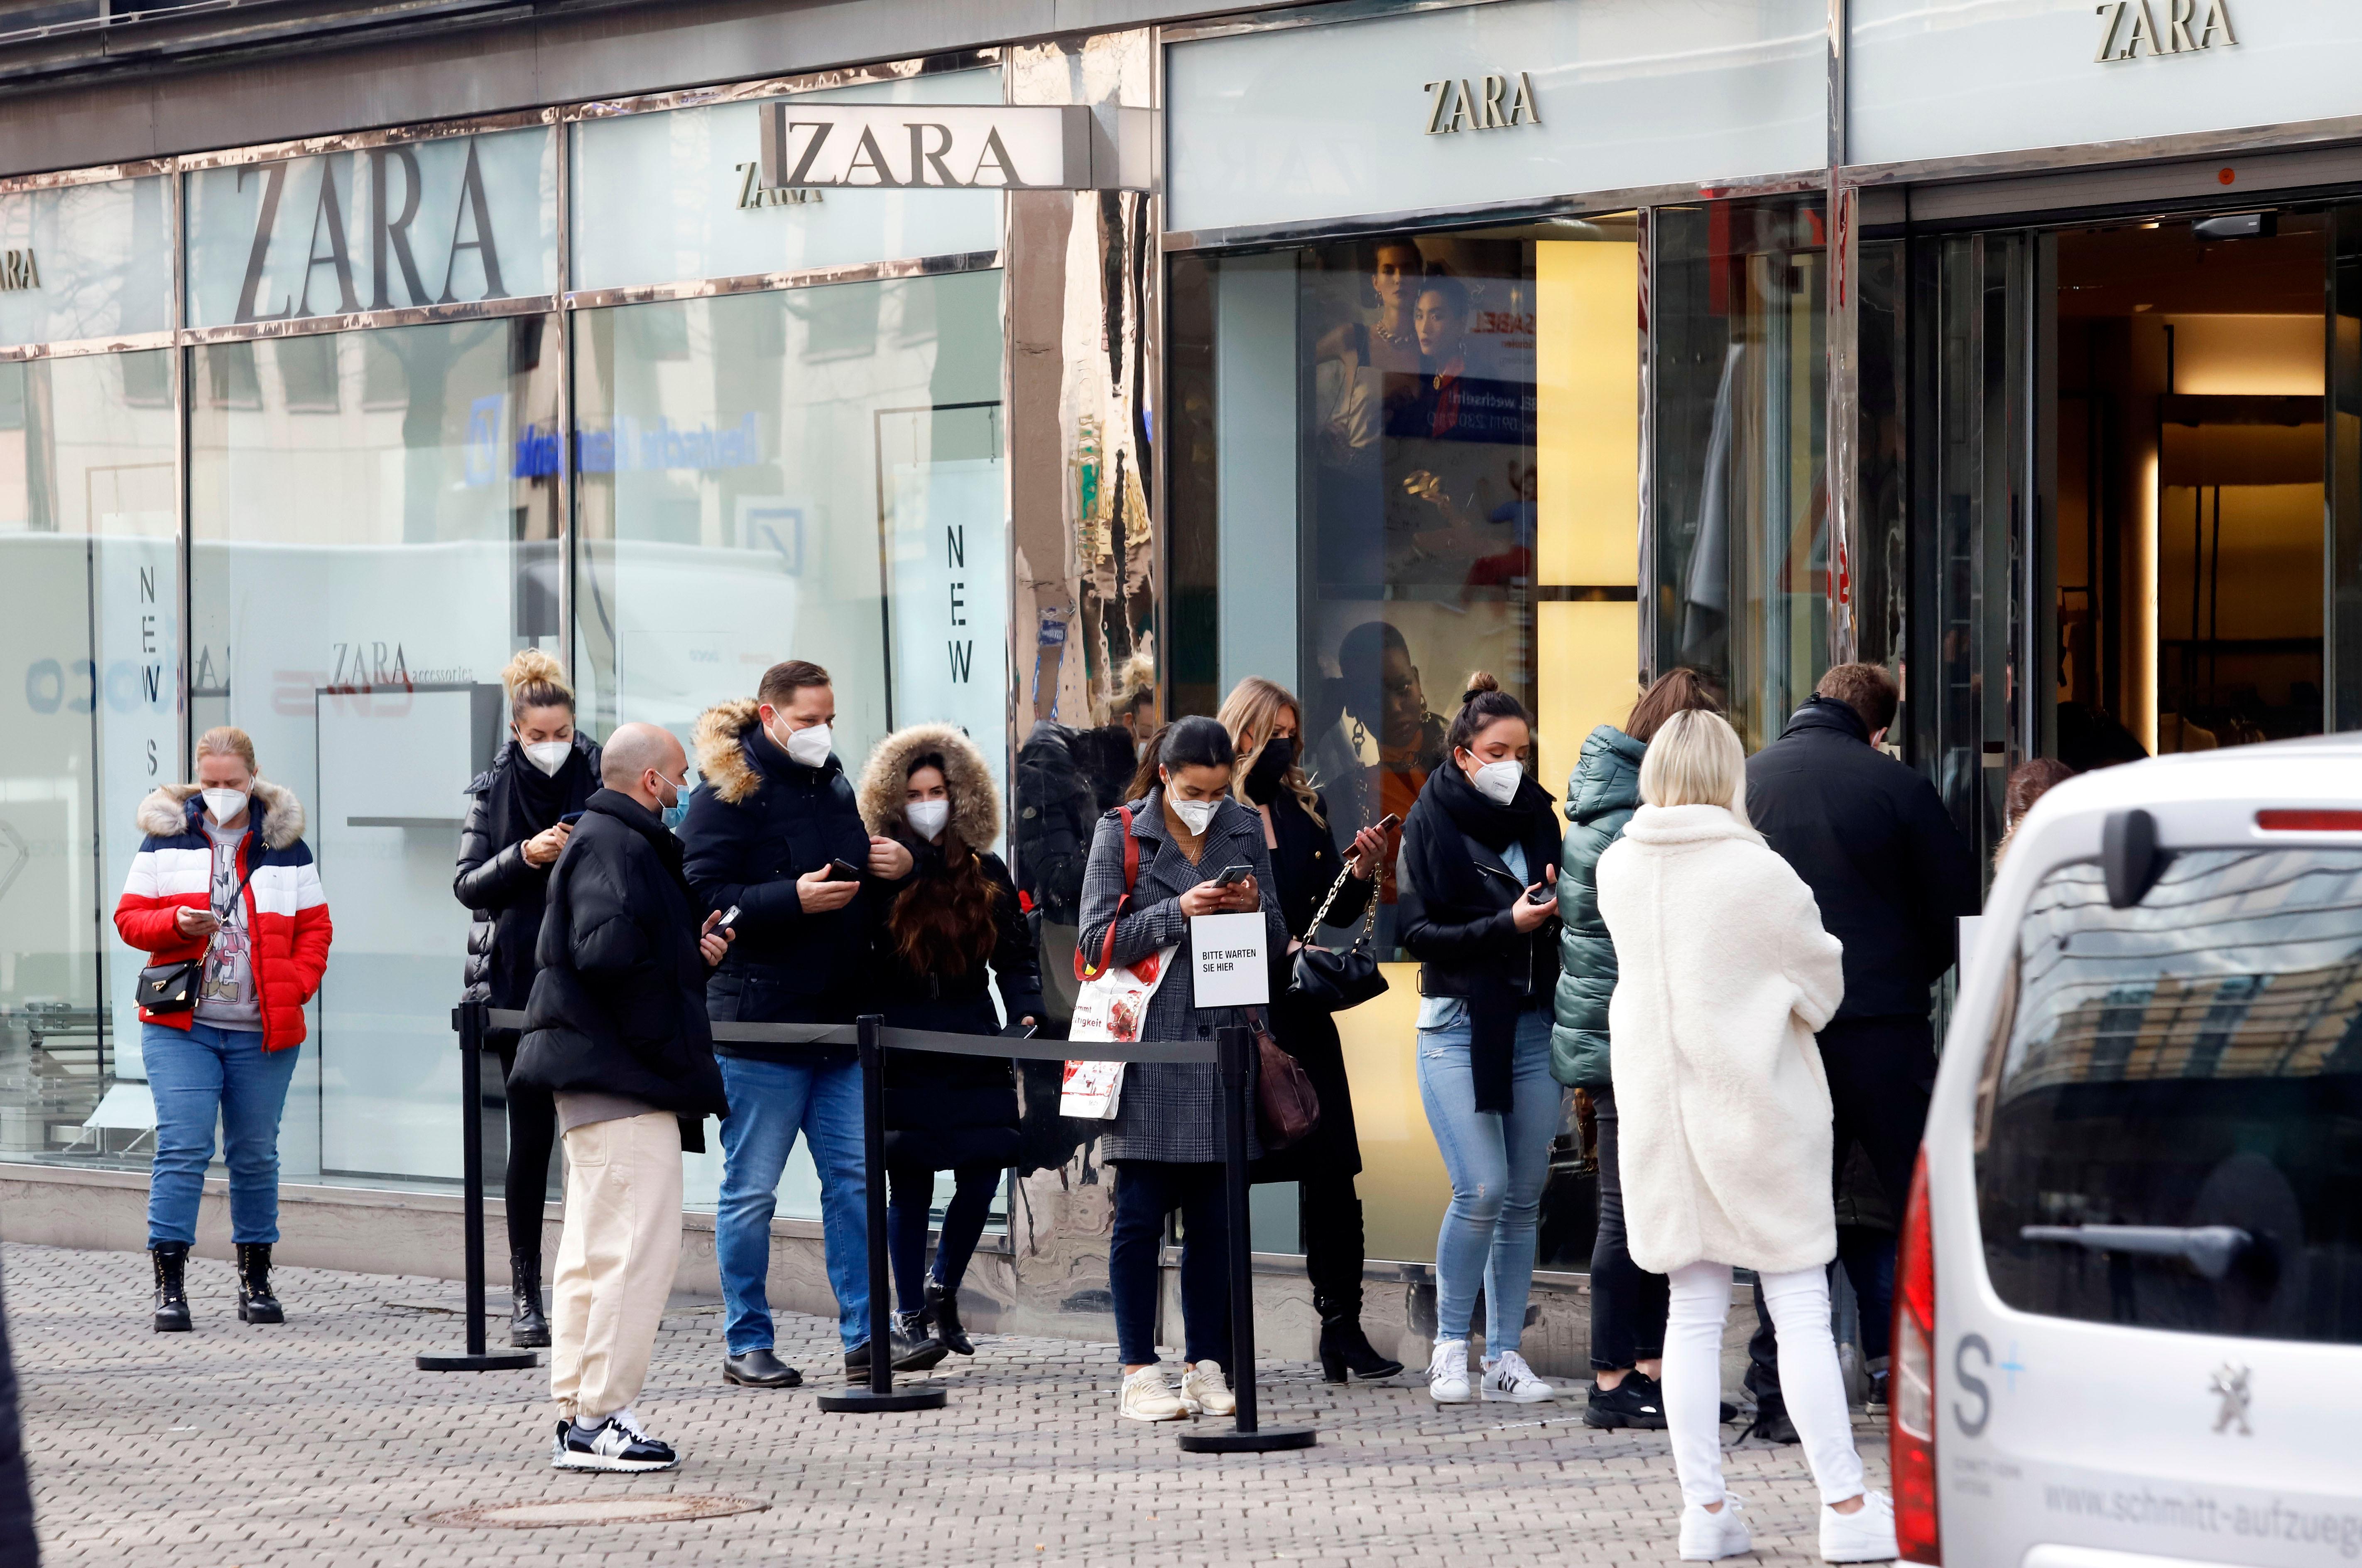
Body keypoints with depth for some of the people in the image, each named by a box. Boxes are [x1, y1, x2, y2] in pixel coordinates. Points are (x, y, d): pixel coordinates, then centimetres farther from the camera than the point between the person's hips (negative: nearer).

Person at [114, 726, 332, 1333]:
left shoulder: (286, 847, 8)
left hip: (264, 1032, 2)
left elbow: (315, 929, 10)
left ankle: (255, 1281, 19)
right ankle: (169, 1285, -9)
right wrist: (177, 924, -16)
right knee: (182, 1147, -11)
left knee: (256, 1154, 8)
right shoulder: (168, 838, 5)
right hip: (180, 1026, -2)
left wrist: (295, 986, -6)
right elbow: (130, 917, 4)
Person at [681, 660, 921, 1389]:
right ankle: (745, 1344, 9)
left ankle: (863, 1335, 7)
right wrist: (795, 898, -24)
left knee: (854, 1178, 4)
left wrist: (892, 868, 6)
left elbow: (866, 889, 28)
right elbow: (704, 898, -16)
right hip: (759, 1024, -7)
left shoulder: (833, 785, 15)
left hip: (839, 1020, 7)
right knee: (751, 1190, 1)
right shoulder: (728, 794, -7)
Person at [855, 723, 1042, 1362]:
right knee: (910, 1183, -2)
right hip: (903, 1053, -3)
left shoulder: (987, 873, 10)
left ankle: (943, 1287, 21)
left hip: (974, 1050, 3)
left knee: (981, 1176, -3)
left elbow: (1015, 956, 12)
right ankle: (913, 1314, 10)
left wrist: (1027, 1012, -2)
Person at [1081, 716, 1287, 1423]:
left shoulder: (1245, 833, 11)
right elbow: (1099, 939, -5)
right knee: (1141, 1212, -3)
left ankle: (1207, 1366, 10)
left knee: (1215, 1217, 4)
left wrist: (1254, 909, -8)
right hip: (1147, 1050, -3)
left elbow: (1276, 947, 13)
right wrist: (1177, 913, -15)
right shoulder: (1121, 834, 0)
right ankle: (1138, 1372, 2)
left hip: (1224, 1042, 3)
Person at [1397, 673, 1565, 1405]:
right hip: (1459, 1023, -4)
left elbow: (1569, 918, 18)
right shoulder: (1431, 824, -1)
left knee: (1525, 1196, 4)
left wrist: (1557, 907, -5)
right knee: (1481, 1189, -13)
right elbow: (1417, 932, -8)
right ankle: (1450, 1345, 2)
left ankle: (1505, 1354, 11)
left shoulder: (1537, 816, 11)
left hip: (1534, 1023, 4)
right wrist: (1505, 925, -18)